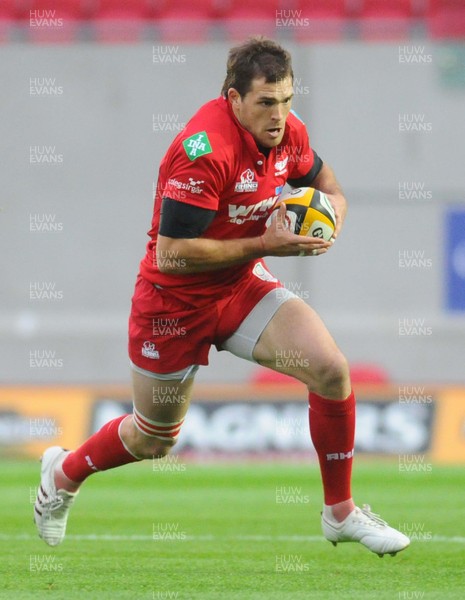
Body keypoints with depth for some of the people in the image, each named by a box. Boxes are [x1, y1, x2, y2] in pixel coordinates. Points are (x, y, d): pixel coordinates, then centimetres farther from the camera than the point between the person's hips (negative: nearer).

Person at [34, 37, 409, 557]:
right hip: (174, 300, -6)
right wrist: (264, 244, -29)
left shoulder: (289, 132, -9)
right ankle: (64, 472, 46)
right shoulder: (205, 149, -32)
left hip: (241, 287, 6)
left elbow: (318, 175, 16)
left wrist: (334, 204, -8)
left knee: (331, 369, -15)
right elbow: (171, 251, -31)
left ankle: (340, 514, 1)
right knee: (154, 440, 13)